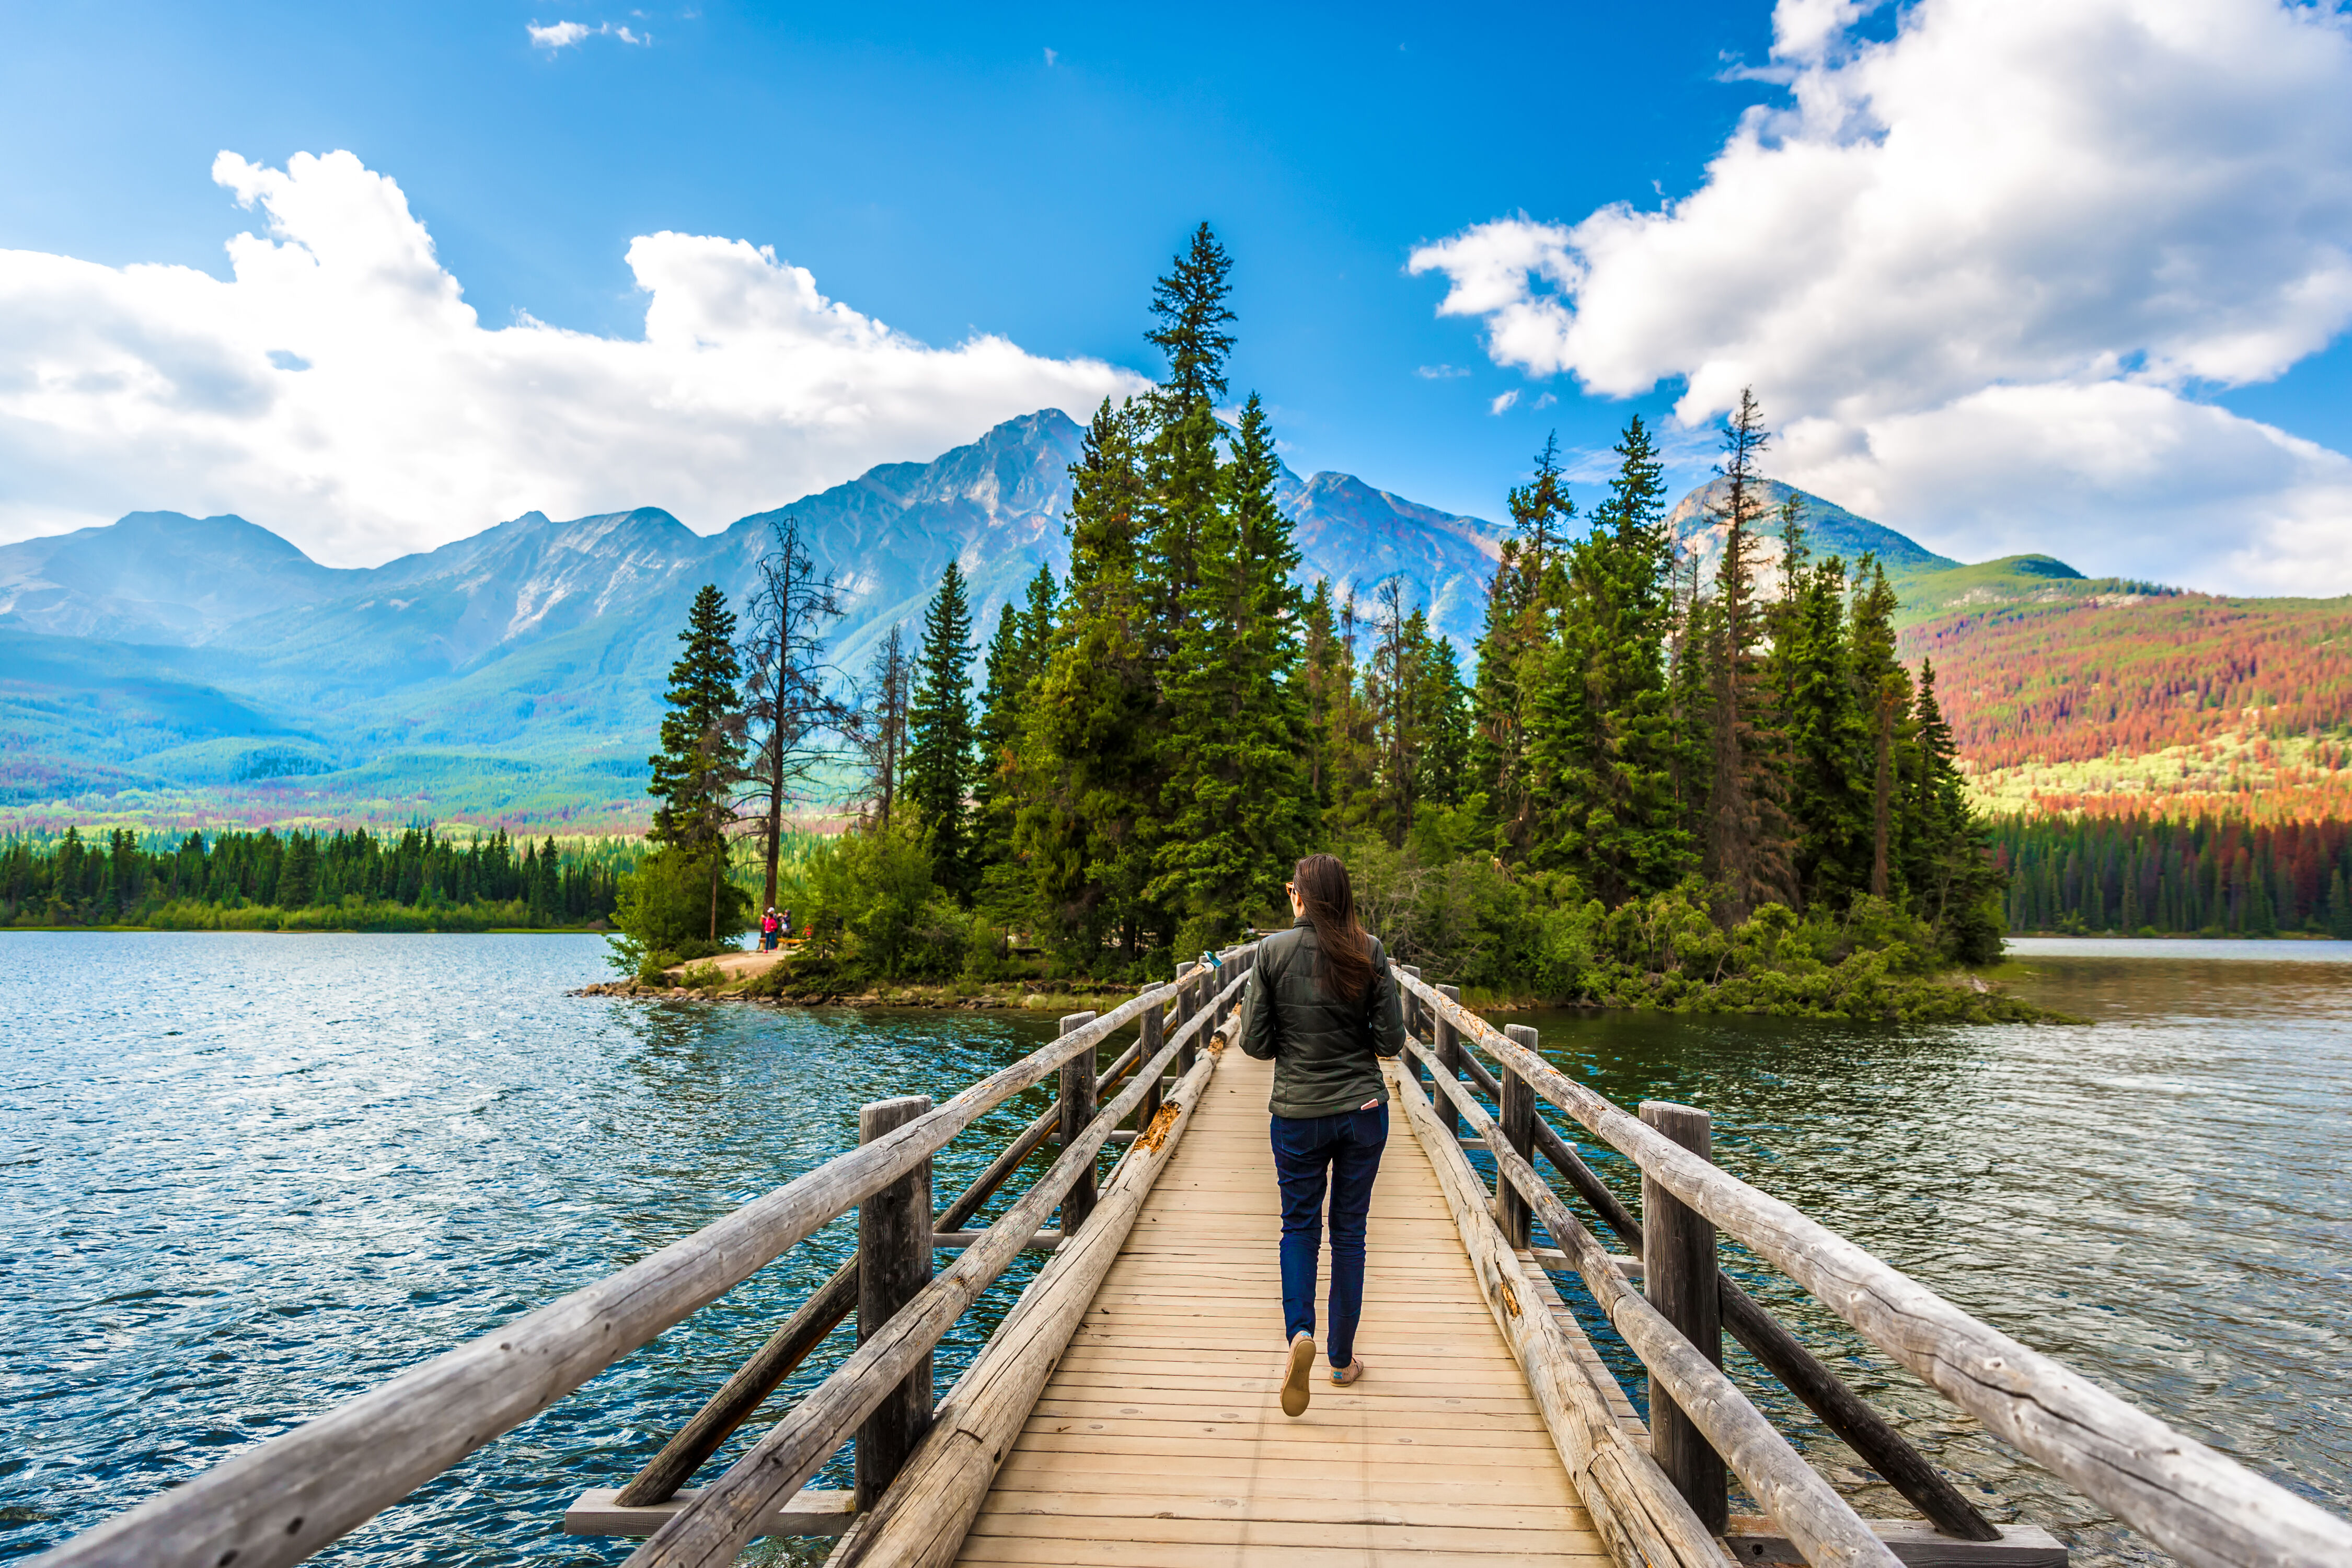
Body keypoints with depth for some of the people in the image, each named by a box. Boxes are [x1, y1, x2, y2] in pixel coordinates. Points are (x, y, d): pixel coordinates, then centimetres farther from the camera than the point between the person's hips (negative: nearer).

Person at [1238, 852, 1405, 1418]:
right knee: (1349, 1231, 13)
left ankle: (1299, 1332, -9)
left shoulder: (1273, 951, -8)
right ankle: (1343, 1359, 22)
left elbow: (1255, 1043, -6)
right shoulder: (1368, 953, -6)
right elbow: (1391, 1041, -5)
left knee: (1299, 1227, 14)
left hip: (1298, 1114, -1)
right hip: (1364, 1110, 1)